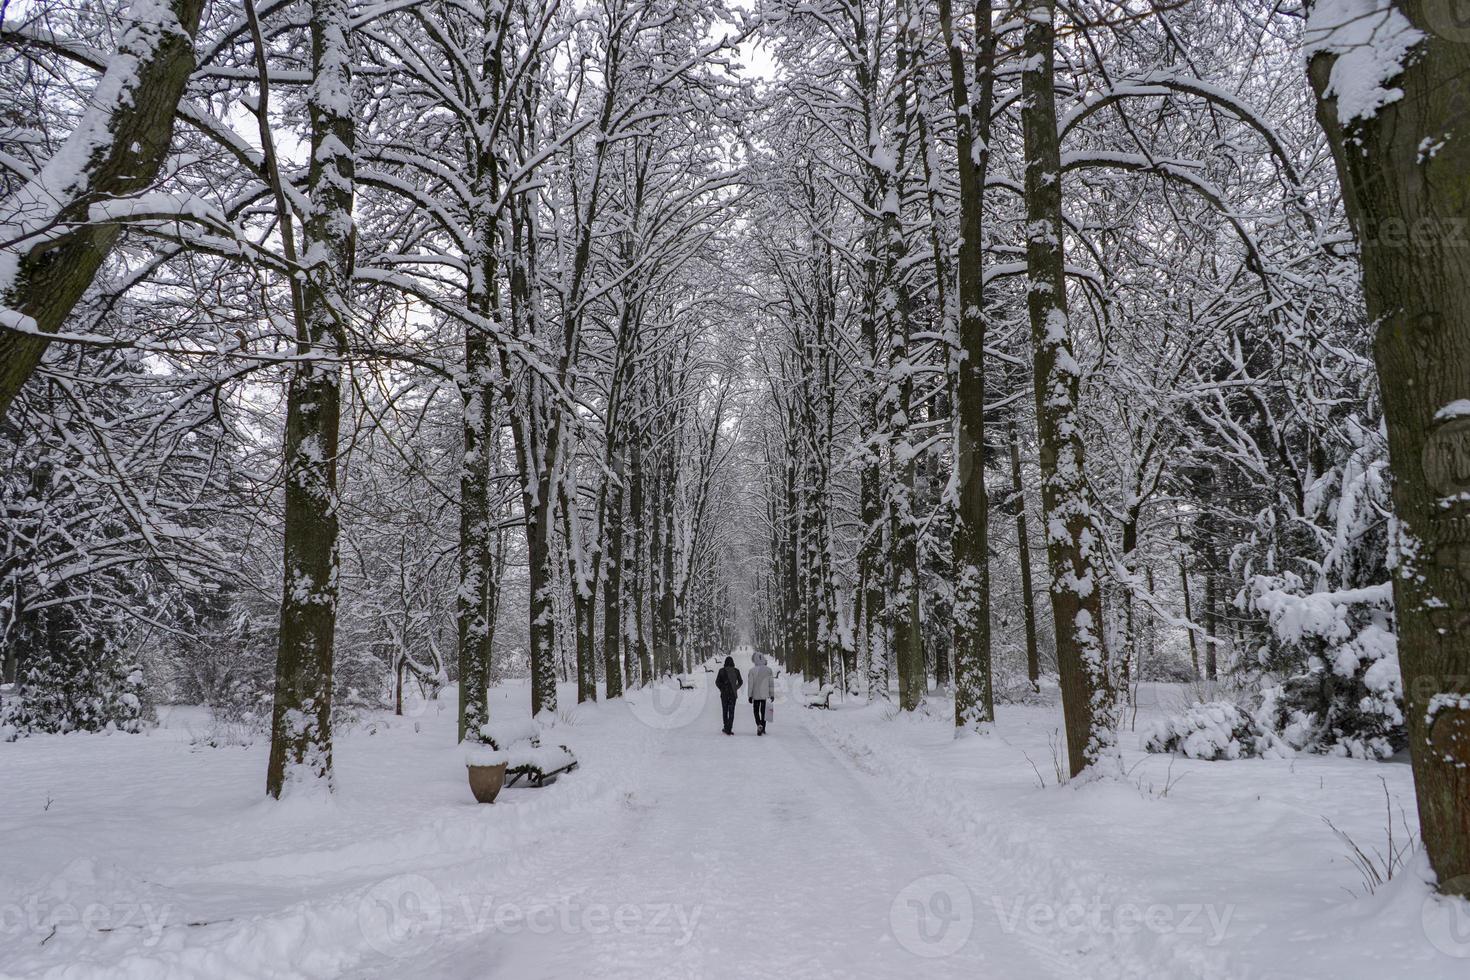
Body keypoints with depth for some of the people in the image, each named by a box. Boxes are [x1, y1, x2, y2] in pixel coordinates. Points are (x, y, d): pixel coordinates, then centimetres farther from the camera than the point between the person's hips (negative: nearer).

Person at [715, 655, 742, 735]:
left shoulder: (722, 670, -5)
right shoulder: (736, 671, -1)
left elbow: (717, 682, -7)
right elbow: (740, 682, 4)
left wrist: (722, 689, 7)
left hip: (724, 693, 0)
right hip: (733, 693, 0)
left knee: (725, 710, 16)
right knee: (731, 712, 2)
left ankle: (726, 727, 19)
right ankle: (729, 729, -5)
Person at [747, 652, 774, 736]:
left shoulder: (752, 670, -9)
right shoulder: (768, 670, -2)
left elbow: (751, 684, -7)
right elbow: (771, 683, 1)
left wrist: (750, 696, -1)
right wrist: (772, 694, 8)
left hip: (756, 695, -2)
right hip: (765, 695, 2)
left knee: (756, 710, 12)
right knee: (764, 711, 12)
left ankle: (759, 724, -11)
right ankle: (763, 729, 15)